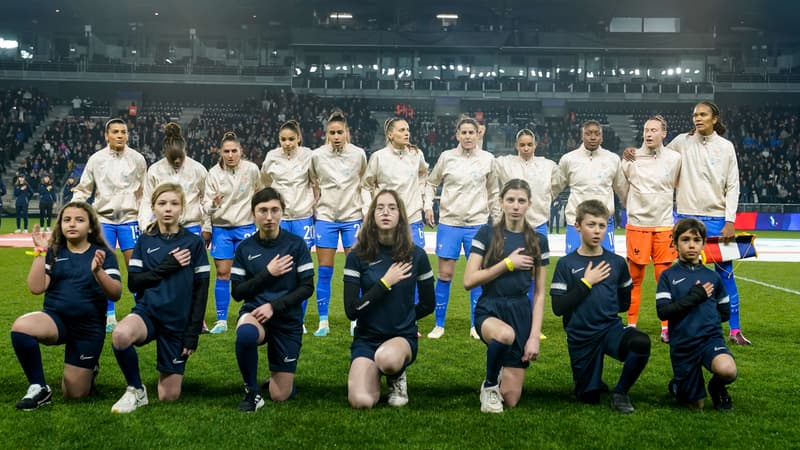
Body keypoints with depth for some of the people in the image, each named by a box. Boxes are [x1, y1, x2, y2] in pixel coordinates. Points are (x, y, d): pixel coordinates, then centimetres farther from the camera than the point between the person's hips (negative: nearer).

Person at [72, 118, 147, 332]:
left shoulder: (137, 159, 1)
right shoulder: (96, 159, 1)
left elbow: (144, 192, 8)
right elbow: (83, 189, 7)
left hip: (129, 219, -1)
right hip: (103, 219, 1)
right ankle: (109, 315, 12)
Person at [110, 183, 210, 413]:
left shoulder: (194, 242, -1)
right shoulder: (144, 241, 5)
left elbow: (201, 290, -1)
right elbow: (133, 283, -1)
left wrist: (193, 333, -6)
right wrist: (167, 266, -13)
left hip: (178, 321, -1)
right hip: (148, 310, 1)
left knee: (169, 396, 0)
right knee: (120, 335, -37)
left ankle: (169, 374, 36)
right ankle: (136, 390, -11)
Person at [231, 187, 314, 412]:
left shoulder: (296, 244, -4)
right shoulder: (245, 248, 0)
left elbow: (307, 288, -7)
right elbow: (237, 292, -2)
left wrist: (274, 306, -17)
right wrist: (268, 273, -14)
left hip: (288, 320, 0)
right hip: (254, 312, 0)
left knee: (280, 397, 0)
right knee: (245, 333, -40)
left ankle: (278, 373, 38)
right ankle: (252, 391, -14)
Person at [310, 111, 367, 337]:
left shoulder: (359, 154, -3)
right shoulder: (317, 155, -3)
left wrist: (365, 210, 10)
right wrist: (315, 204, 9)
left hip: (352, 217, 0)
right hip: (325, 217, 0)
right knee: (325, 271, 1)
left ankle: (355, 321, 13)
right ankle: (323, 322, 10)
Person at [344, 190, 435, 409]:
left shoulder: (416, 255, -2)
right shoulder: (357, 256, -4)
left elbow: (428, 304, 10)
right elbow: (351, 310, -11)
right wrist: (385, 283, -14)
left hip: (403, 336, 0)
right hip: (366, 338, 1)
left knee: (387, 358, -38)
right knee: (361, 401, -23)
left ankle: (397, 378, 1)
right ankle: (376, 377, 15)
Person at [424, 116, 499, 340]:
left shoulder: (488, 159, 3)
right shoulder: (446, 157, 1)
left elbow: (493, 192, 13)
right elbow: (431, 183, 13)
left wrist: (497, 217, 12)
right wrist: (428, 205, 0)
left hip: (478, 224, 1)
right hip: (449, 223, -1)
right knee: (445, 274, -1)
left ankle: (476, 325, 14)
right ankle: (439, 325, 10)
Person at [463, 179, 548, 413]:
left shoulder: (538, 241, 4)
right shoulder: (486, 234, -2)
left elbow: (539, 293, 4)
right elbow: (469, 280, -9)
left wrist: (535, 336, -3)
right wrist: (508, 263, -12)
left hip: (522, 312, 2)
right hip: (489, 310, -2)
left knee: (511, 400, -2)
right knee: (506, 334, -40)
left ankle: (501, 381, 36)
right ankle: (489, 385, -10)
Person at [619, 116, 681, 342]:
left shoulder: (674, 158, 3)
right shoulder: (631, 158, 1)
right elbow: (622, 189, 13)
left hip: (664, 226, 1)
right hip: (636, 225, 0)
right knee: (634, 277, 2)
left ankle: (666, 327, 9)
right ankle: (631, 324, 12)